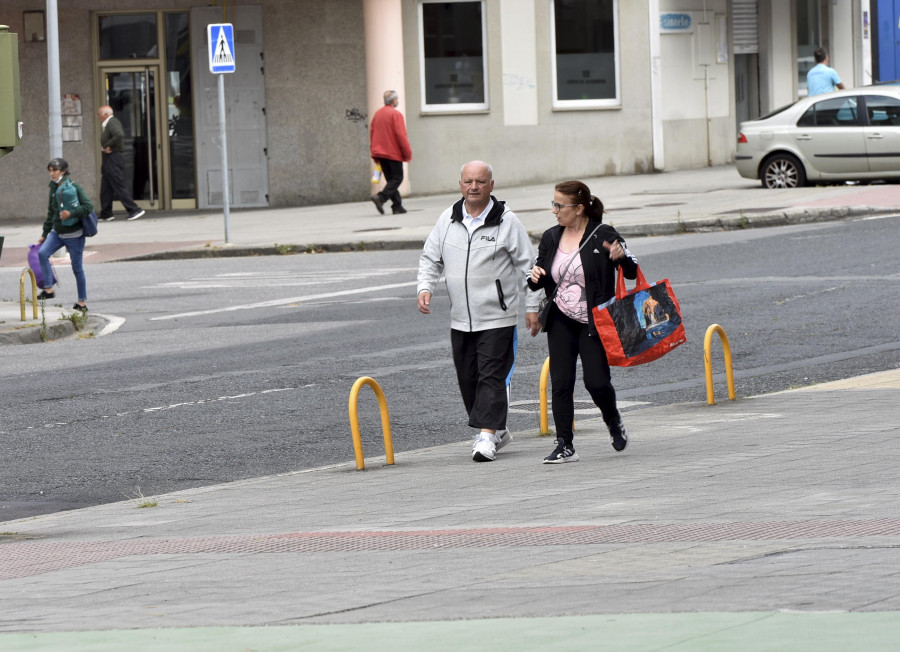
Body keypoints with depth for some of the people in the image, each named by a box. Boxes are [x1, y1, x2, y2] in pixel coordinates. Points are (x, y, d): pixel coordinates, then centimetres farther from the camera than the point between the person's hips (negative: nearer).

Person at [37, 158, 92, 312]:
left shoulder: (74, 188, -11)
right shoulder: (54, 189, 8)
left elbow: (88, 206, -15)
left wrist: (71, 213, -26)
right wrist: (44, 234, 19)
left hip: (74, 234, -6)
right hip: (57, 233, 6)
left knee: (77, 268, 2)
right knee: (42, 253, -17)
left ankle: (82, 302, 13)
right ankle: (49, 289, -11)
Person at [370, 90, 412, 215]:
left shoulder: (377, 114, 11)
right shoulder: (396, 114, -11)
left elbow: (372, 133, 13)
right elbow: (401, 135, -16)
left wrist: (375, 154, 18)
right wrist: (407, 153, -9)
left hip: (380, 152, 7)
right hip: (394, 153, -7)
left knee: (390, 179, 11)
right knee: (397, 178, -1)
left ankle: (397, 206, 8)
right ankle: (380, 198, -19)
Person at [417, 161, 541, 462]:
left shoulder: (506, 221, -5)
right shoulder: (448, 219, 7)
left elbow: (527, 264, -1)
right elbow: (430, 257, 15)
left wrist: (532, 305, -3)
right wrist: (425, 287, -3)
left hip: (497, 317, -5)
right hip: (460, 318, 5)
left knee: (492, 376, -11)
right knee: (467, 377, 9)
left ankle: (487, 435, -13)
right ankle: (497, 430, 23)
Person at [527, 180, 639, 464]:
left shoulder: (603, 236, -7)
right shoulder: (551, 238, 8)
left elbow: (632, 272, -6)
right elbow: (540, 278, 17)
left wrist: (621, 257, -28)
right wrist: (534, 277, -7)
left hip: (594, 322, -4)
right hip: (561, 322, 4)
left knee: (596, 381, -6)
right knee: (560, 383, -4)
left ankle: (613, 422, 26)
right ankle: (564, 445, 0)